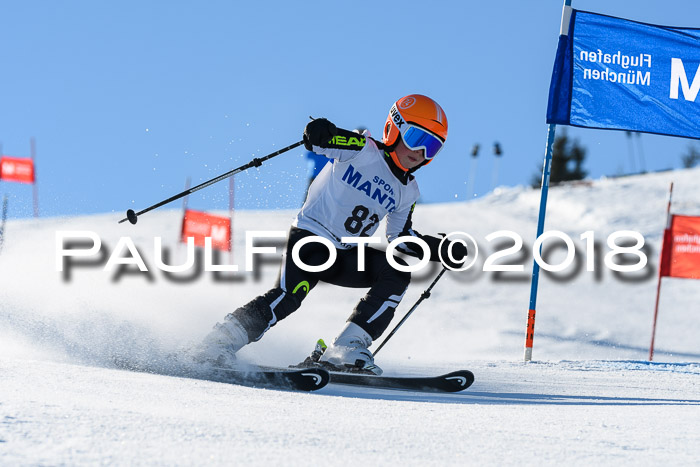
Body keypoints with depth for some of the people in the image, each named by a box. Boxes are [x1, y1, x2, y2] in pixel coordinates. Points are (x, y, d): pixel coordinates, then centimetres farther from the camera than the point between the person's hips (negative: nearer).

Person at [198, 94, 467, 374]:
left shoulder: (407, 191, 13)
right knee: (289, 295, -29)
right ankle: (225, 339, -14)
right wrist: (319, 133, -48)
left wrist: (441, 250, 9)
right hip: (310, 237, -7)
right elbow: (326, 141, -23)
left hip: (345, 257, 7)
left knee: (397, 273, -16)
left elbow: (400, 238, 22)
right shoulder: (362, 150, -8)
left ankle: (347, 349, -21)